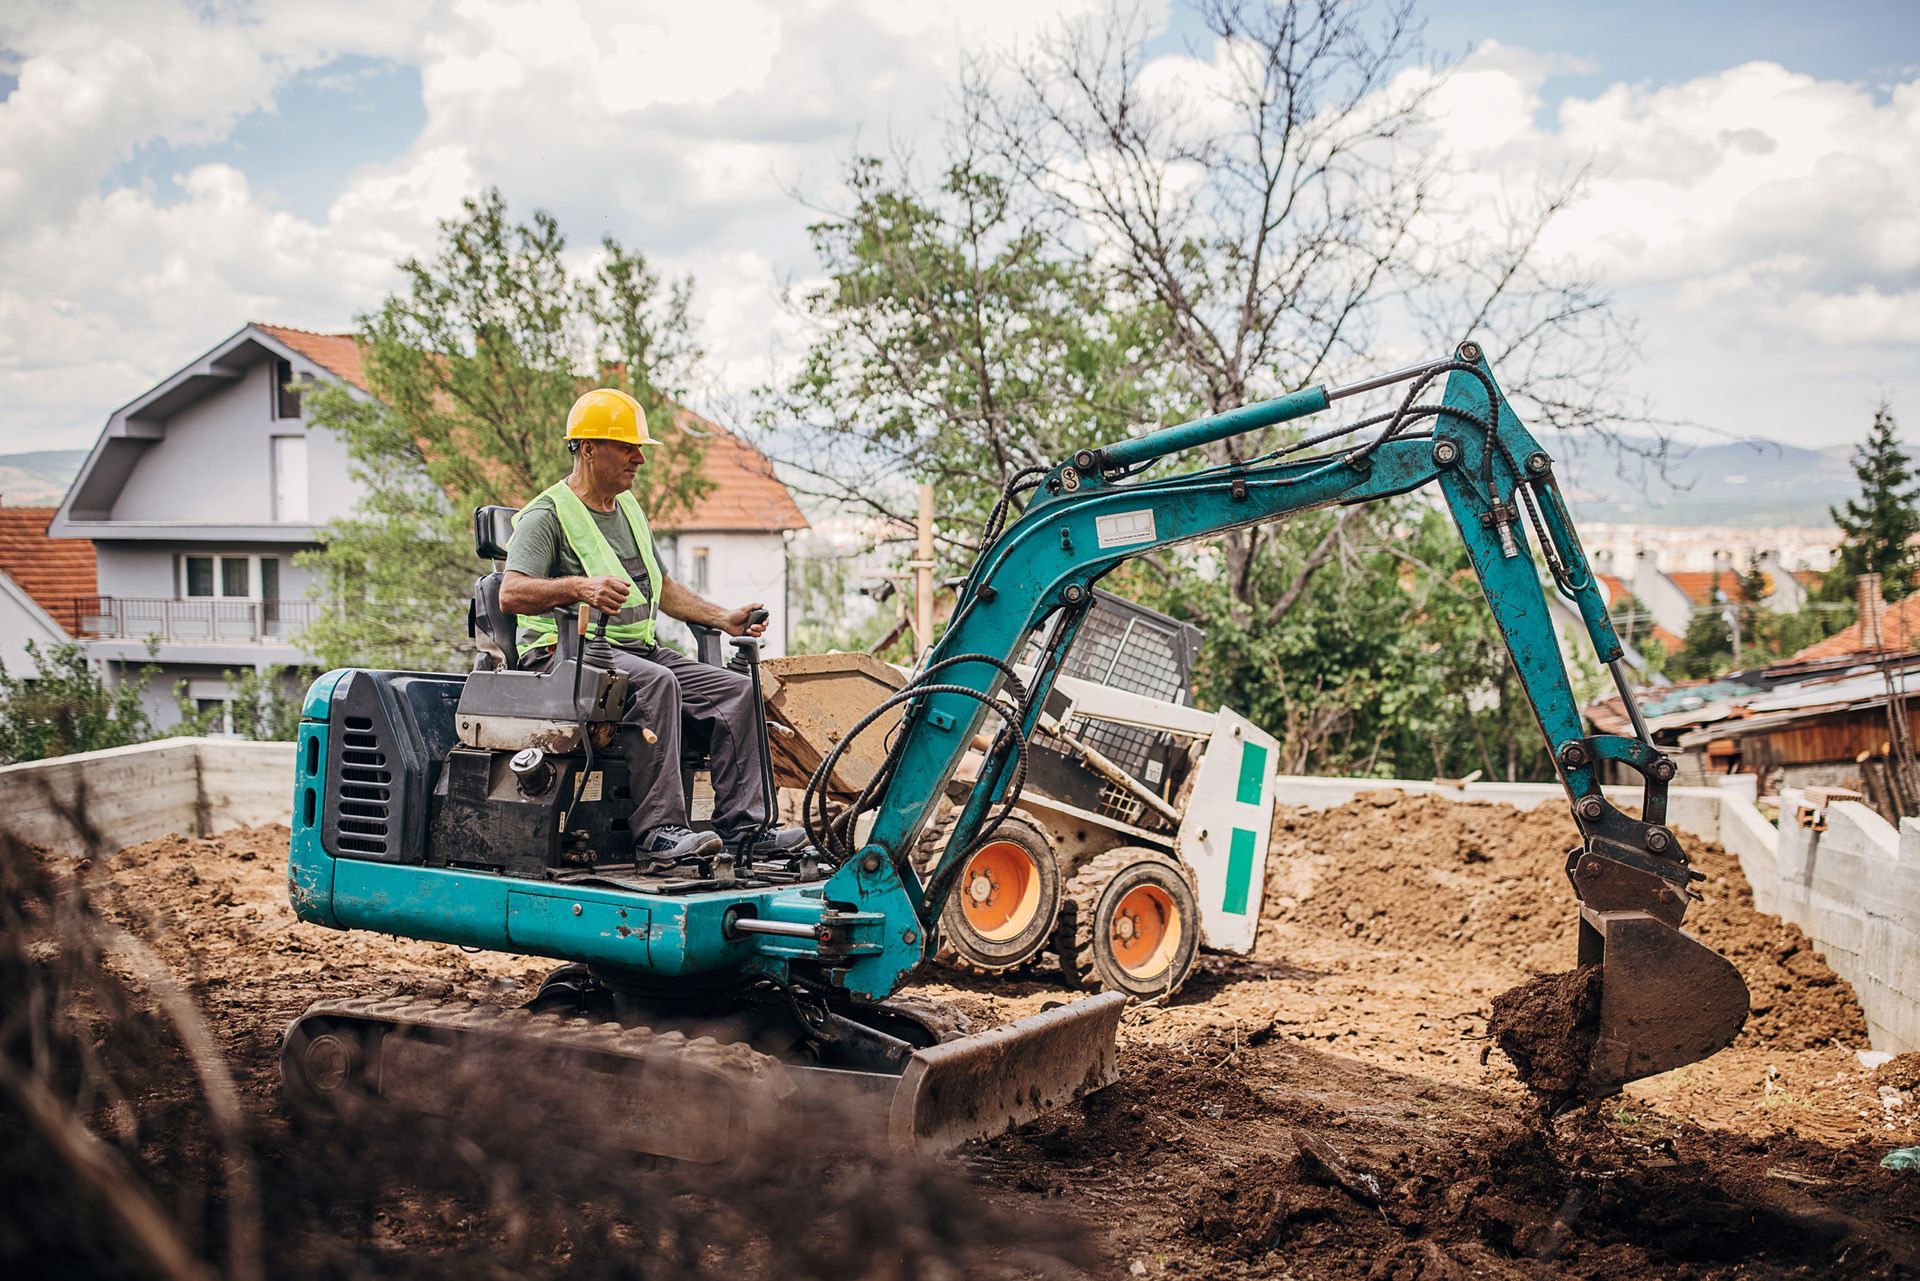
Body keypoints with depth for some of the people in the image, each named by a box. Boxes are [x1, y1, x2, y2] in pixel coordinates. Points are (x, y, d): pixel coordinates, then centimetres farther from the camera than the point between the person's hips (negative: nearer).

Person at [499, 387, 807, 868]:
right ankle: (657, 832, -38)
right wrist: (579, 586, -36)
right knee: (656, 683, -36)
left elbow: (663, 589, 30)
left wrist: (724, 620, 19)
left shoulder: (629, 509, 21)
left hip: (637, 647, 8)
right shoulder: (546, 515, -6)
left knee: (736, 690, -8)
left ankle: (743, 829, -11)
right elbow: (511, 594, -20)